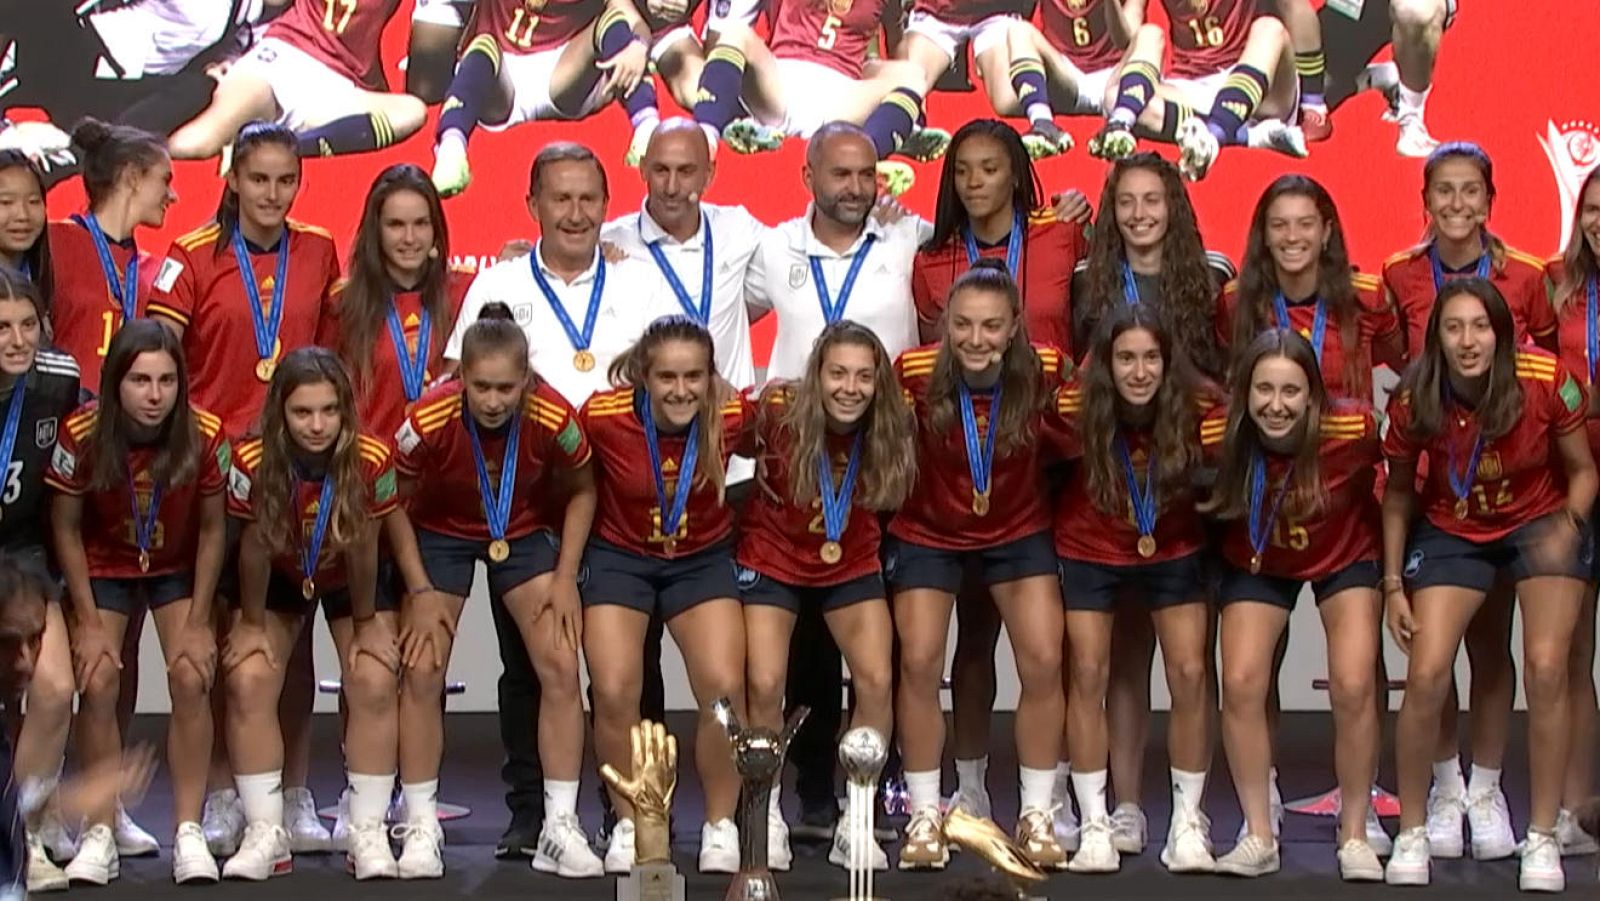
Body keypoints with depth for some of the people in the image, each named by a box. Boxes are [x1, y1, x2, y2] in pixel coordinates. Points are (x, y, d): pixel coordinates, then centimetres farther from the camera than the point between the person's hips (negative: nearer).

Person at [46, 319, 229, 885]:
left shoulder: (205, 437, -25)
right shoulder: (81, 435, -26)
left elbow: (212, 529, -11)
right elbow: (65, 530, -13)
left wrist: (199, 623, -10)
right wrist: (88, 623, -13)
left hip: (178, 568, 0)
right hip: (104, 567, 0)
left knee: (191, 680, -14)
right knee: (98, 684, -13)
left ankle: (189, 833, -5)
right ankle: (100, 835, -2)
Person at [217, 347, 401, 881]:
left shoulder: (371, 461, -31)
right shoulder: (254, 463, -31)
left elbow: (365, 549, -19)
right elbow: (253, 549, -17)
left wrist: (365, 625, -9)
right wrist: (251, 624, -8)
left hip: (349, 581, 0)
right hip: (278, 580, 1)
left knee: (375, 684, -15)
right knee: (247, 681, -15)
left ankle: (368, 832, -4)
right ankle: (265, 834, -6)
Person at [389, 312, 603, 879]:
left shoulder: (554, 420, -27)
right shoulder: (429, 421, -31)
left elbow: (581, 491, -5)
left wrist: (565, 577, -9)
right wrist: (420, 591, -15)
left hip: (524, 535, 1)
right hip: (440, 534, -1)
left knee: (561, 668, -9)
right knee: (421, 672, -8)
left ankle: (561, 828, 2)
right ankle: (421, 828, 5)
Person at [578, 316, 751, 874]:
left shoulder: (733, 416, -22)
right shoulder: (603, 416, -24)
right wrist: (567, 565, -2)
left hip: (703, 559, 1)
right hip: (619, 558, 0)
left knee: (724, 689, -13)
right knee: (614, 694, -13)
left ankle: (721, 826, 8)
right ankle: (628, 824, 10)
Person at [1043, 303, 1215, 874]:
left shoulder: (1197, 408, -23)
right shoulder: (1076, 410, -24)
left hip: (1174, 548, 1)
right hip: (1090, 550, 0)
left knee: (1190, 674, -5)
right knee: (1089, 673, -4)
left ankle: (1189, 821, 9)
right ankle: (1095, 824, 6)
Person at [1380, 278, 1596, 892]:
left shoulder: (1546, 381, -23)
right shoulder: (1413, 402, -20)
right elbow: (1398, 493, -4)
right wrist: (1394, 584, -6)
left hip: (1541, 524, -1)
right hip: (1453, 534, 1)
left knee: (1546, 671, -14)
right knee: (1426, 675, -11)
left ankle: (1543, 839, 1)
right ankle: (1412, 835, 7)